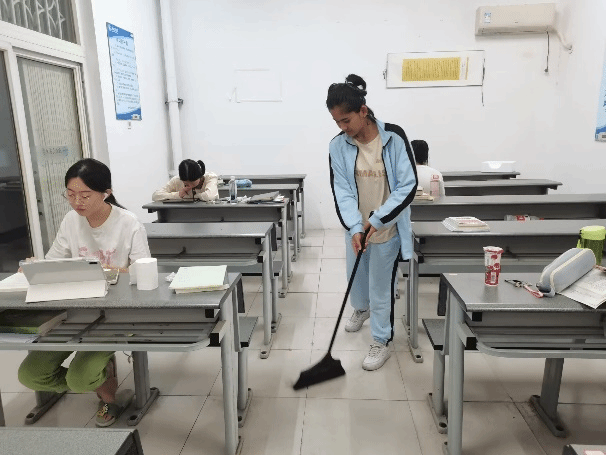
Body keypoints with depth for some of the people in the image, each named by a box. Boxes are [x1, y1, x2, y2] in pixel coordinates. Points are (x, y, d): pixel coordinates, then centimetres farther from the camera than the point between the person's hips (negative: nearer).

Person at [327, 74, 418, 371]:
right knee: (355, 277, 22)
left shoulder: (394, 137, -16)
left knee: (381, 287, 8)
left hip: (387, 230, -3)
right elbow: (342, 191, -10)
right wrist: (354, 228, -24)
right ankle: (361, 308, 55)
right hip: (356, 228, 4)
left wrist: (377, 220, -21)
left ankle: (382, 343, 28)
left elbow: (408, 186, -15)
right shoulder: (338, 146, -8)